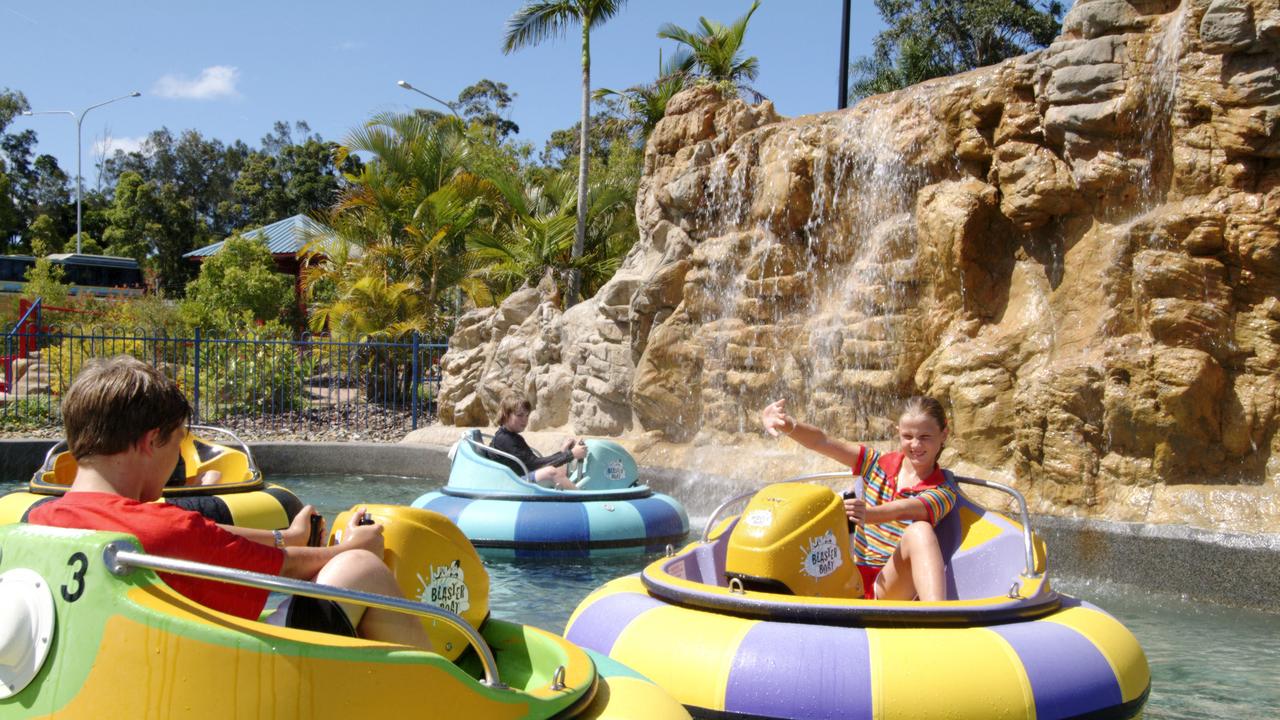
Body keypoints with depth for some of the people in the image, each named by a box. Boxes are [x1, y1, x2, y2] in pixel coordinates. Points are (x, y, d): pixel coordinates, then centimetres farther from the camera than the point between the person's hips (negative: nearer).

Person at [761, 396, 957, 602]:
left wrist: (868, 514, -44)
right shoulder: (880, 464, 12)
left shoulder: (943, 492, 2)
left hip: (892, 588, -3)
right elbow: (821, 442, -1)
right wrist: (789, 425, -22)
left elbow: (905, 510, -22)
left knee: (920, 530, -34)